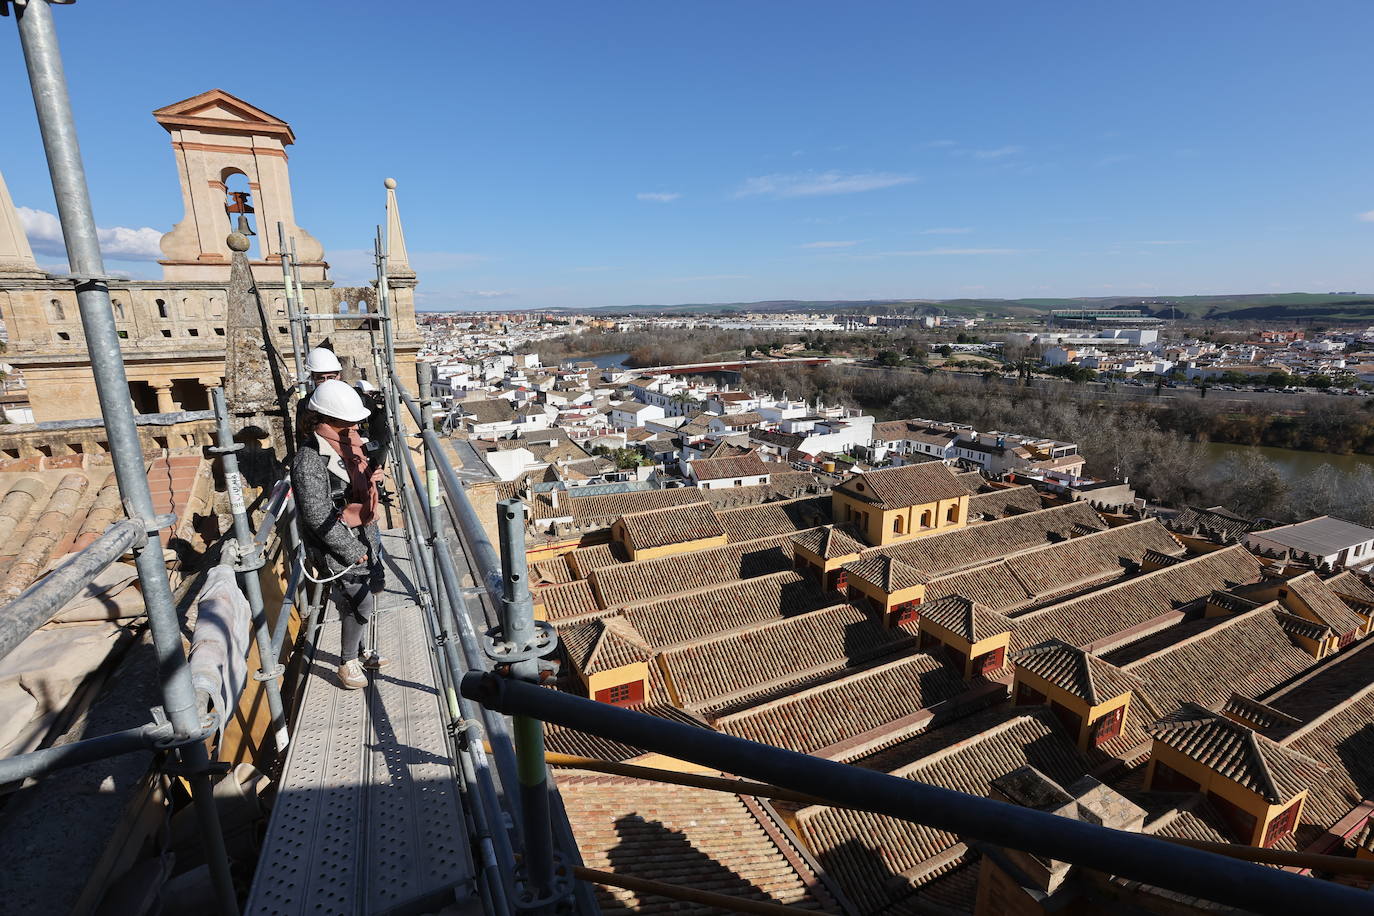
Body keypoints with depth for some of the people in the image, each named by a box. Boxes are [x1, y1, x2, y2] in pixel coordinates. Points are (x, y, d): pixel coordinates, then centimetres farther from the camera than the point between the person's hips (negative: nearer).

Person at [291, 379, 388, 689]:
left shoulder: (346, 442, 2)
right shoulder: (309, 461, -24)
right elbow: (318, 518, -22)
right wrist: (353, 552, -17)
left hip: (365, 535, 8)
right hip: (339, 546, -8)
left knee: (366, 597, 19)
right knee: (361, 603, 0)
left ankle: (360, 651, 38)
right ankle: (348, 663, 22)